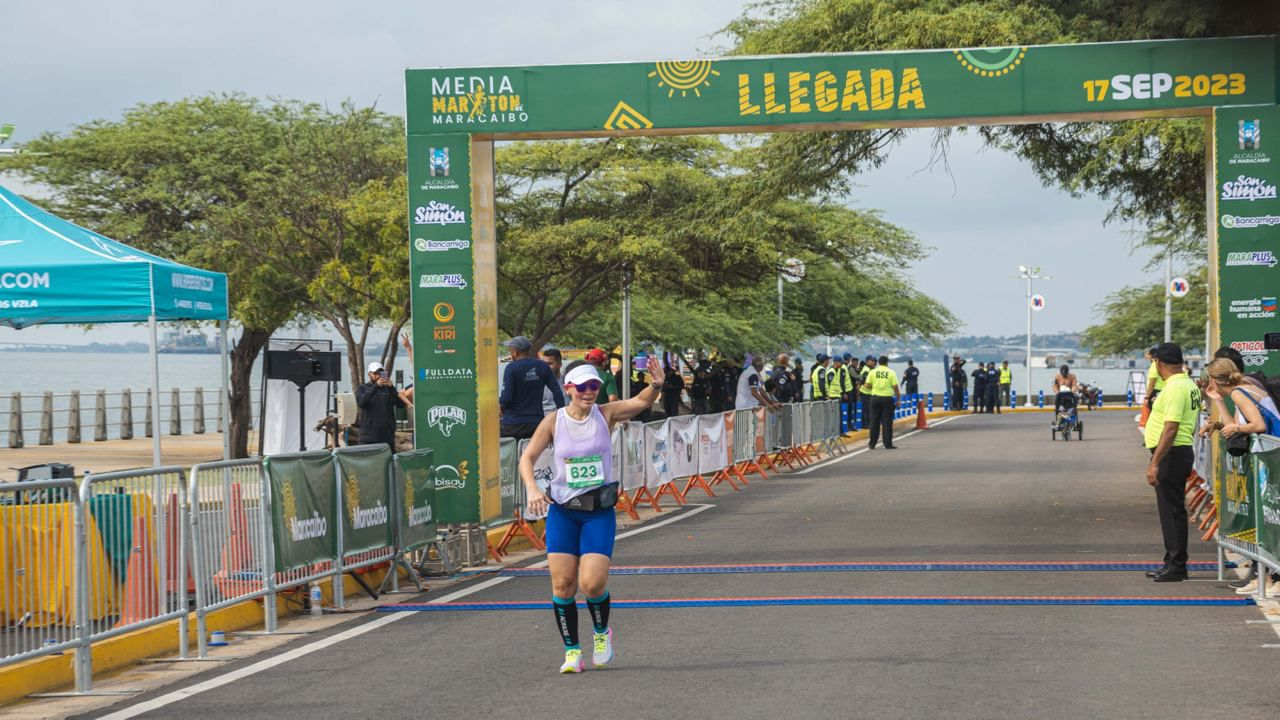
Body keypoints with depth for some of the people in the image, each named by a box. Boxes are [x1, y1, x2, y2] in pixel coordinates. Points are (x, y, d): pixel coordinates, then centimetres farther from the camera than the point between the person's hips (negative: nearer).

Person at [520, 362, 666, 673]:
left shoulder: (606, 415, -3)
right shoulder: (554, 421, -3)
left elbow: (641, 402, -16)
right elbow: (527, 458, 0)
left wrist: (656, 386, -38)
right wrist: (532, 489, -18)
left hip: (600, 511, -1)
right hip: (562, 510, 1)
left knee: (593, 583, -12)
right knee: (562, 585, -4)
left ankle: (602, 633, 18)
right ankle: (572, 651, 12)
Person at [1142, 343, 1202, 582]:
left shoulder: (1175, 388, -18)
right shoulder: (1190, 385, 14)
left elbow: (1171, 429, -24)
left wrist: (1154, 464, -24)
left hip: (1171, 454, -10)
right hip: (1182, 451, 10)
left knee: (1171, 511, -6)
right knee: (1171, 510, 16)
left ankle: (1176, 566, -3)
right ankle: (1172, 563, 23)